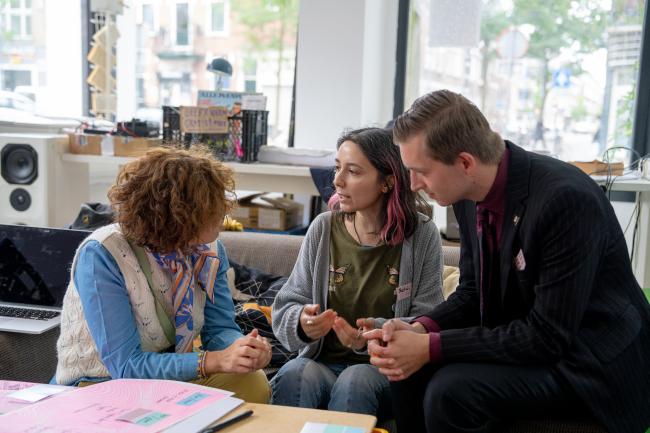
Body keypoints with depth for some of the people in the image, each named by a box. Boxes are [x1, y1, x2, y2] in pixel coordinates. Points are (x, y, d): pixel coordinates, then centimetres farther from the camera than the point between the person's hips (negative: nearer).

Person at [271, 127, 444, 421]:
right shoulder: (323, 228, 1)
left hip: (388, 369, -1)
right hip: (324, 361, 2)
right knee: (294, 374, -30)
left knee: (354, 381, -33)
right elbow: (285, 308, 3)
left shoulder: (421, 235, -5)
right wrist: (302, 323, -21)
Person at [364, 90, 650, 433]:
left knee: (451, 390, -25)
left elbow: (549, 335, -26)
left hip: (595, 366, -7)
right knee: (410, 369, -8)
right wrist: (420, 329, -15)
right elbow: (472, 293, 5)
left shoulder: (566, 198, -28)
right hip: (527, 340, 7)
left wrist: (431, 347, -25)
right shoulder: (470, 195, -5)